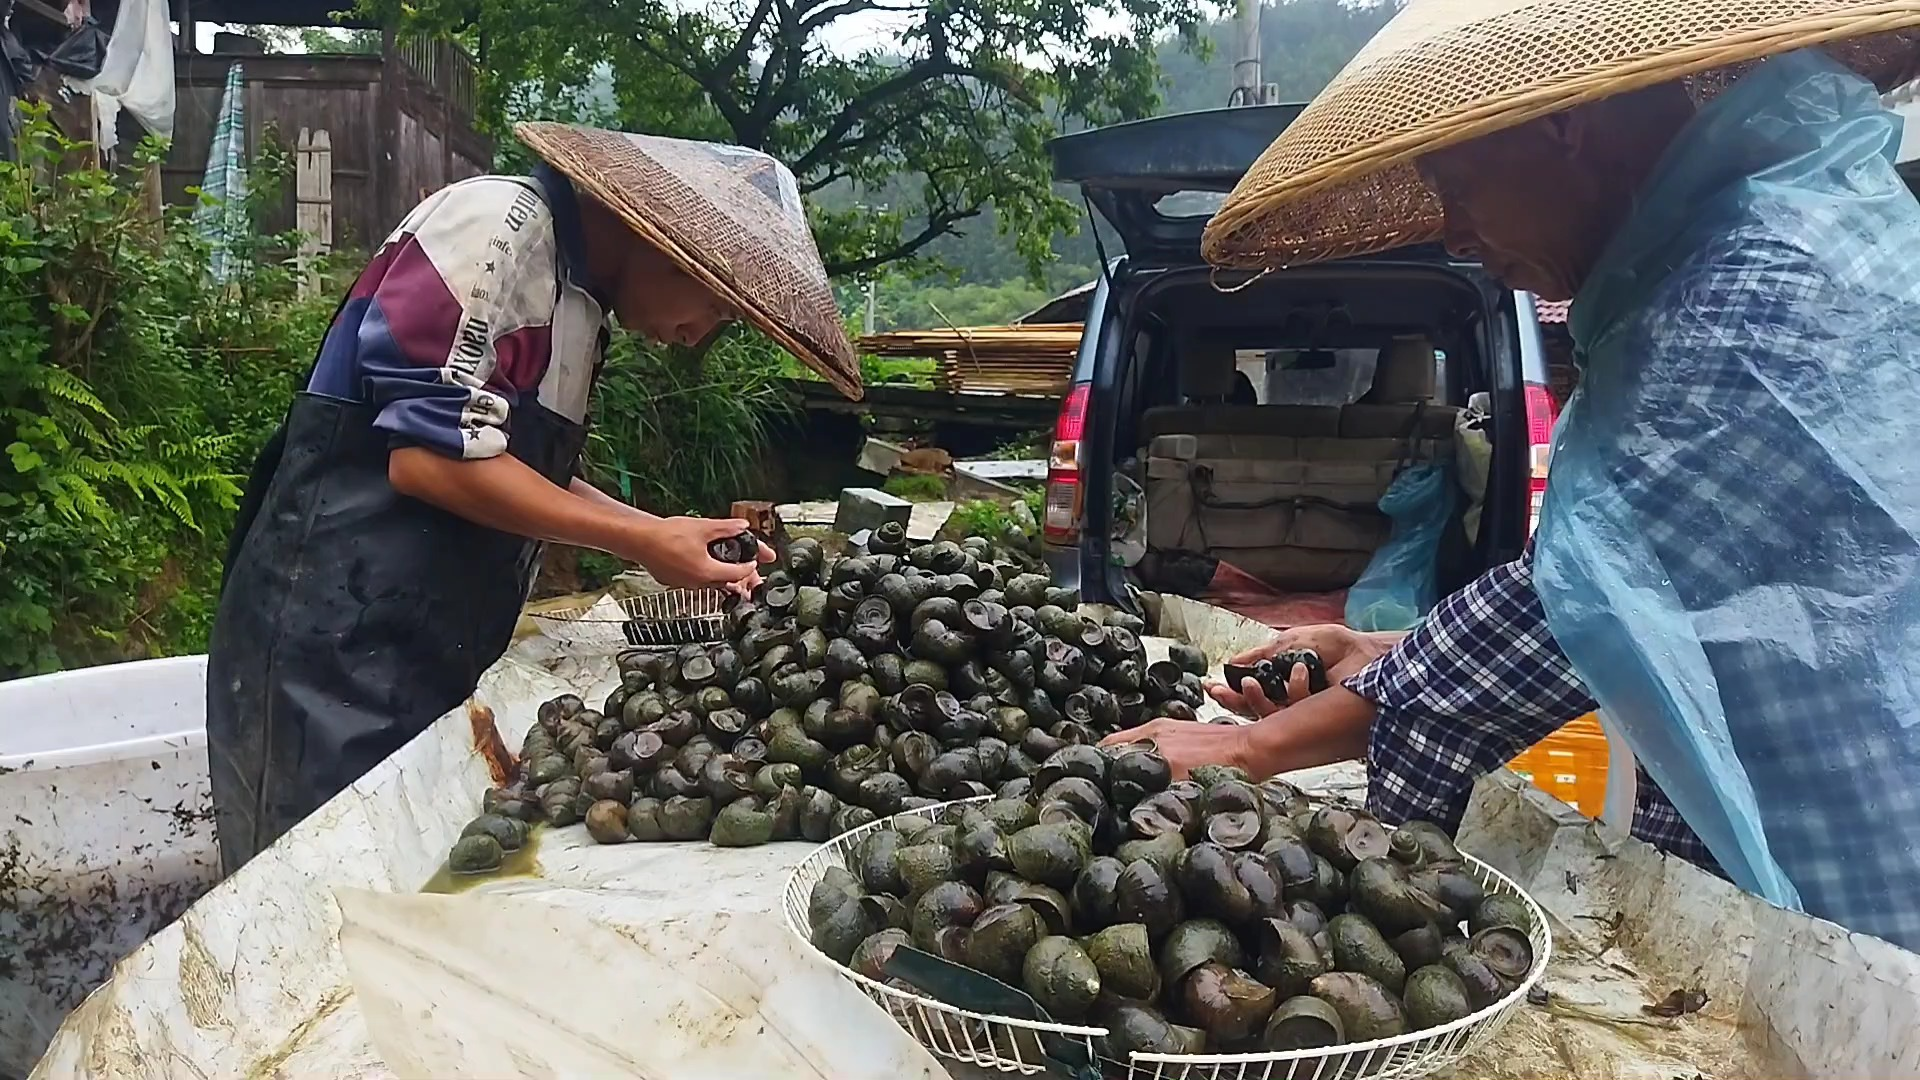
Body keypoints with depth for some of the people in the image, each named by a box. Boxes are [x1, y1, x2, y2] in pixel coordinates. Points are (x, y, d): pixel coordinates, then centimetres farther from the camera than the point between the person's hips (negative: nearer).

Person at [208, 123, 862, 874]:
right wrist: (639, 543, -15)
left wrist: (671, 539, 6)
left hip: (426, 662, 9)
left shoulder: (576, 297, 13)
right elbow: (431, 458, -21)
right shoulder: (502, 225, -14)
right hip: (336, 647, -9)